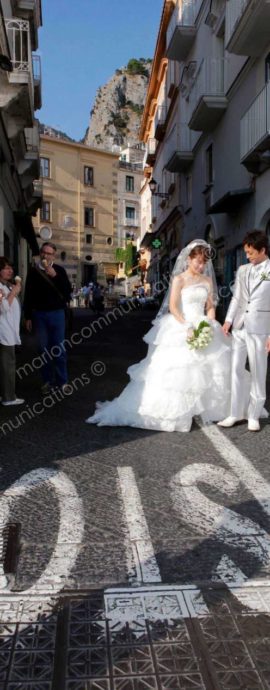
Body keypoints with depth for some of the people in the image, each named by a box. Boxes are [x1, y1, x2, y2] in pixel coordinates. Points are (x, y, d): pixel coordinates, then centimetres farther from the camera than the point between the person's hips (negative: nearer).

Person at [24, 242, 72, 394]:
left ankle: (62, 380, 9)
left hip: (57, 313, -2)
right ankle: (48, 380, 14)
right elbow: (28, 295, 6)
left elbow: (68, 290, -8)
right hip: (39, 314, 2)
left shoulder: (59, 270, 0)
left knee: (58, 348, 2)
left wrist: (55, 276, -20)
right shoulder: (34, 271, 4)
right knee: (44, 349, 7)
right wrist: (28, 316, 4)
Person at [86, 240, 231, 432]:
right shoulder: (179, 279, -3)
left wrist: (209, 327, -4)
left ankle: (207, 409, 16)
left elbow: (210, 307, 13)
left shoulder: (207, 281, 11)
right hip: (180, 329, -5)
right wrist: (188, 328, -20)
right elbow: (172, 307, -11)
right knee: (174, 370, -5)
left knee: (207, 370, 4)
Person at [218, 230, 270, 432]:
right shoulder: (242, 270, 9)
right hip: (239, 327, 5)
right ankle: (236, 413, 16)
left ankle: (254, 415, 18)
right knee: (236, 370, 7)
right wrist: (228, 320, 4)